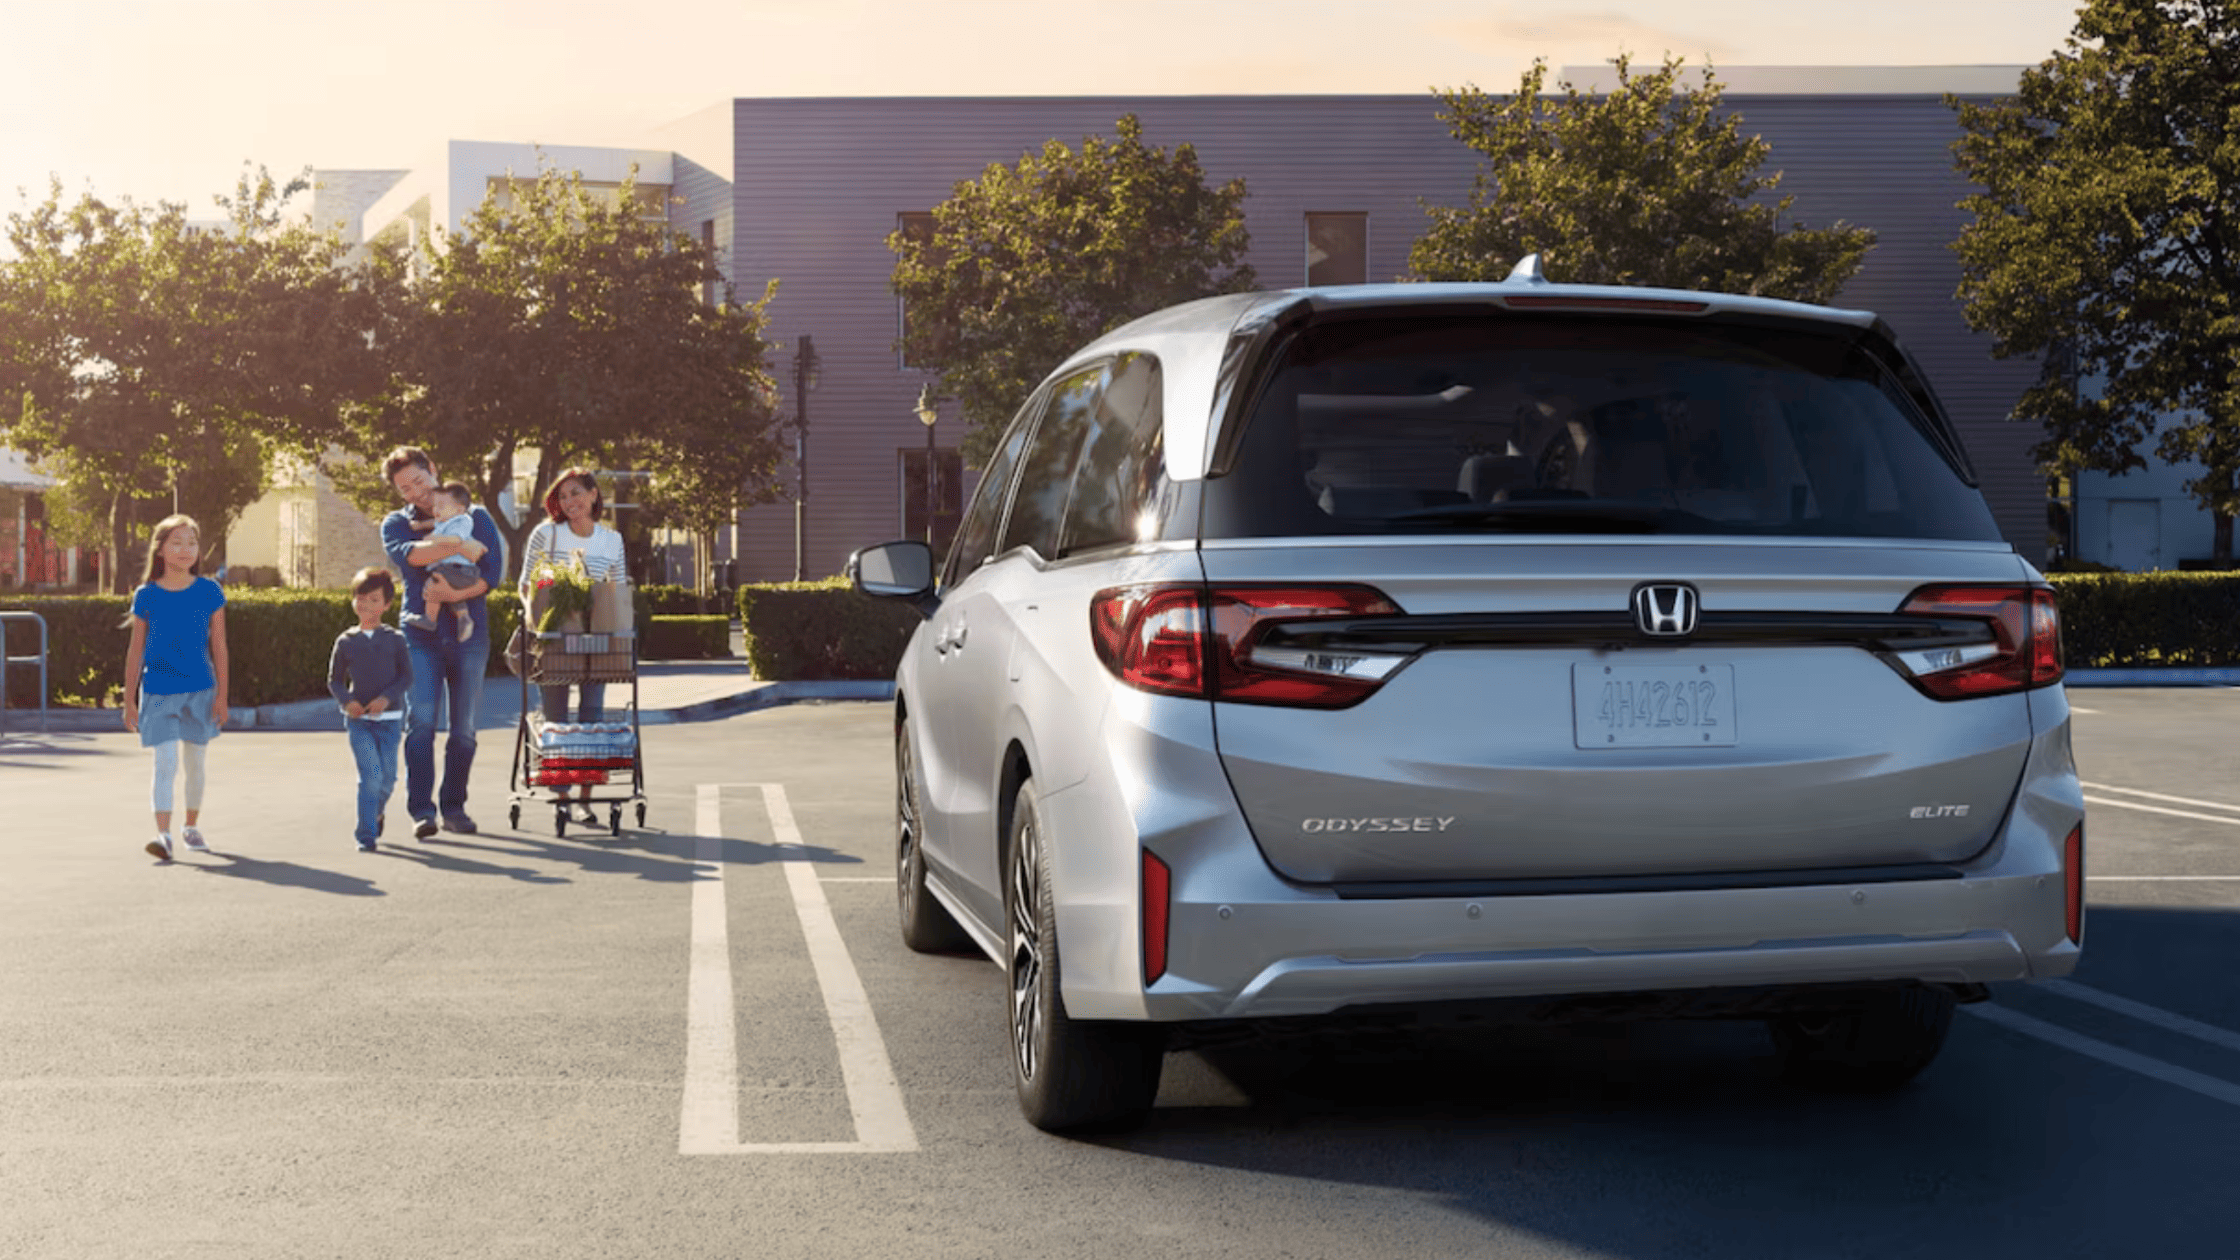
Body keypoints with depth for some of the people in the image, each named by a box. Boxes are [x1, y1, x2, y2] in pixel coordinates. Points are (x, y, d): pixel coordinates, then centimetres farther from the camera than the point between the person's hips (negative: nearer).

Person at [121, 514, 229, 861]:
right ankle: (163, 834, -15)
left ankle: (192, 826, 30)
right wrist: (129, 700, 4)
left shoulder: (210, 592, -1)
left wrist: (222, 695, -2)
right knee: (165, 761, -11)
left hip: (199, 690, 1)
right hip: (158, 692, -1)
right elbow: (136, 650, 4)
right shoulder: (146, 596, -1)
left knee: (195, 762, 12)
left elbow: (219, 647, 2)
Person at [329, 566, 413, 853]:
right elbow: (334, 679, 9)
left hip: (389, 718, 1)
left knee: (387, 778, 5)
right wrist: (346, 701, -10)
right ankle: (366, 836, -7)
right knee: (370, 775, -13)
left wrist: (387, 698, -16)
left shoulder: (395, 639, 2)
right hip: (358, 719, -1)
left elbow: (407, 676, 0)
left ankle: (376, 814, 37)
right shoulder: (346, 641, 4)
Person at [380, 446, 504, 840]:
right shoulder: (396, 523, 10)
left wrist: (455, 593, -18)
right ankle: (421, 810, -10)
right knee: (421, 720, -11)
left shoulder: (476, 517, 9)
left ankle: (453, 806, 11)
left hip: (469, 632, 1)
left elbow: (492, 573, -3)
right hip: (421, 634, 0)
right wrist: (460, 546, -18)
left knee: (463, 727, 2)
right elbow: (406, 555, -14)